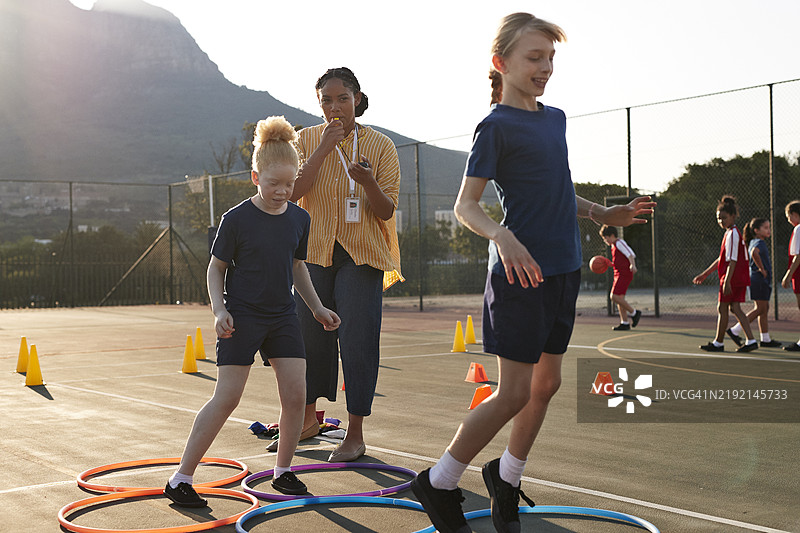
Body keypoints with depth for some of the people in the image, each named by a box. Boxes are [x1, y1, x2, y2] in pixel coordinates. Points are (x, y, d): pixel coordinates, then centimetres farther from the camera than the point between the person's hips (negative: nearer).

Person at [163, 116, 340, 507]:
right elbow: (216, 268, -3)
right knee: (226, 397, -9)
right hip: (242, 316, -5)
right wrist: (219, 310, -15)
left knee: (296, 393, -2)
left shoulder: (299, 219, 4)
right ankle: (181, 478, 0)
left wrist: (317, 308, 16)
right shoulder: (237, 219, -10)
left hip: (283, 316, 5)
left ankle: (283, 471, 18)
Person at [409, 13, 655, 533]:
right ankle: (439, 484, 10)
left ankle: (507, 475, 31)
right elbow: (466, 205, -13)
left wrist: (604, 213, 18)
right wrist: (501, 235, -31)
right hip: (521, 273, -8)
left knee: (548, 382, 12)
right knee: (515, 392, -6)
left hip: (564, 270, 8)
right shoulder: (496, 126, -9)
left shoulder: (557, 118, 14)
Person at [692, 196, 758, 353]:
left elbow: (732, 260, -20)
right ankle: (751, 340, 2)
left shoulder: (732, 234, -13)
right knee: (735, 308, 7)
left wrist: (727, 281, -24)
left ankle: (718, 343, 9)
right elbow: (722, 259, 23)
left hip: (733, 277, -9)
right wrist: (704, 274, 26)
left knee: (722, 308, 0)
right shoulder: (732, 233, 17)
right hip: (741, 278, 9)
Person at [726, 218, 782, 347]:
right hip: (759, 280, -10)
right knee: (760, 309, -8)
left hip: (764, 281, 10)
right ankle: (734, 331, -7)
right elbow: (754, 252, -37)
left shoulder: (754, 242, 15)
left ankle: (766, 339, 14)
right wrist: (761, 269, -26)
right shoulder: (759, 243, -15)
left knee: (764, 309, 11)